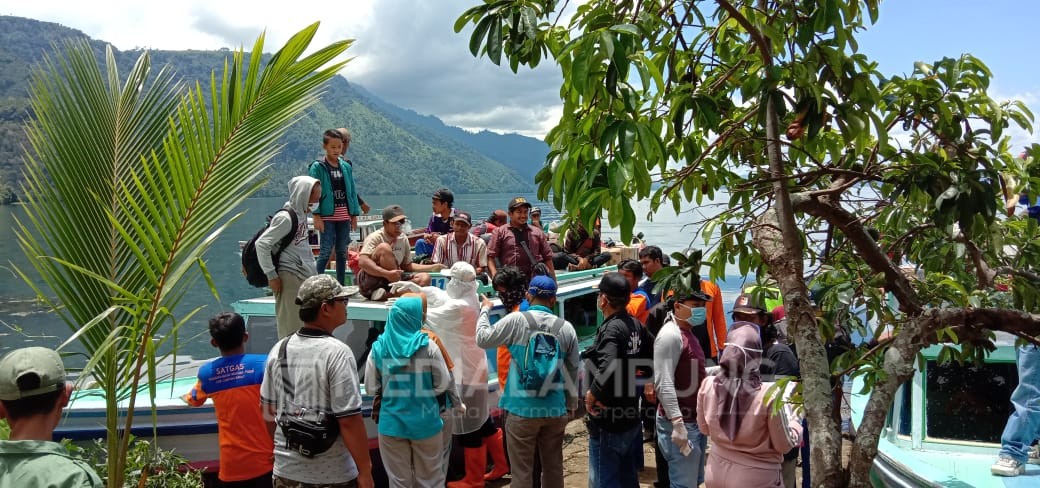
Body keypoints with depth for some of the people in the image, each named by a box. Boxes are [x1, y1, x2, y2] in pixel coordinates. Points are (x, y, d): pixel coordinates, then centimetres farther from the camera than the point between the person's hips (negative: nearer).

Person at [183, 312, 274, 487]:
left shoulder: (207, 372, 4)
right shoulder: (263, 364, -10)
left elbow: (193, 400, 26)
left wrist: (185, 396, 48)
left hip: (232, 465, 3)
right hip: (264, 460, -3)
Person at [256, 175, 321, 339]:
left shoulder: (302, 214, 9)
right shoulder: (285, 218, -15)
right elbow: (261, 244, -16)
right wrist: (271, 276, -15)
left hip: (306, 276, 8)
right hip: (291, 278, -8)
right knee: (292, 327, -3)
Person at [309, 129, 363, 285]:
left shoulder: (346, 167, 9)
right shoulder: (317, 167, -4)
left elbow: (352, 191, 11)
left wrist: (354, 215, 7)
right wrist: (316, 216, -14)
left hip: (344, 216, 5)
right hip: (327, 216, -5)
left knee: (342, 251, 10)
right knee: (326, 251, -7)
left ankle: (341, 284, 18)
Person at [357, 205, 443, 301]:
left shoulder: (403, 239, 8)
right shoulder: (375, 238, -12)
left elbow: (407, 266, 17)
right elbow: (362, 262, -28)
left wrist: (432, 267, 4)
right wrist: (387, 274, -40)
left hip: (391, 281, 7)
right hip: (370, 283, -7)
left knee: (424, 278, -14)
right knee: (384, 247, -27)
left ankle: (384, 295, -28)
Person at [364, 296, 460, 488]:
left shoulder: (379, 348, -6)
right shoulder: (428, 346, -12)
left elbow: (371, 388, 0)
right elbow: (443, 384, -7)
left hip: (391, 422, 2)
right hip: (424, 422, -1)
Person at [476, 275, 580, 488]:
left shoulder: (516, 320, -9)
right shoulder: (566, 328, 2)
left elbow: (483, 339, 0)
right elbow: (573, 370, 8)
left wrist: (485, 310, 16)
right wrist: (571, 404, 21)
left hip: (522, 410, -3)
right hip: (556, 410, 4)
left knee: (522, 471, 4)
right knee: (553, 467, 16)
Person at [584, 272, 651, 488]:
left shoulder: (611, 329, -21)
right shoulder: (636, 326, 5)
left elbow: (608, 369, -36)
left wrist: (592, 394, -21)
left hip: (608, 422, -9)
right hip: (631, 418, 9)